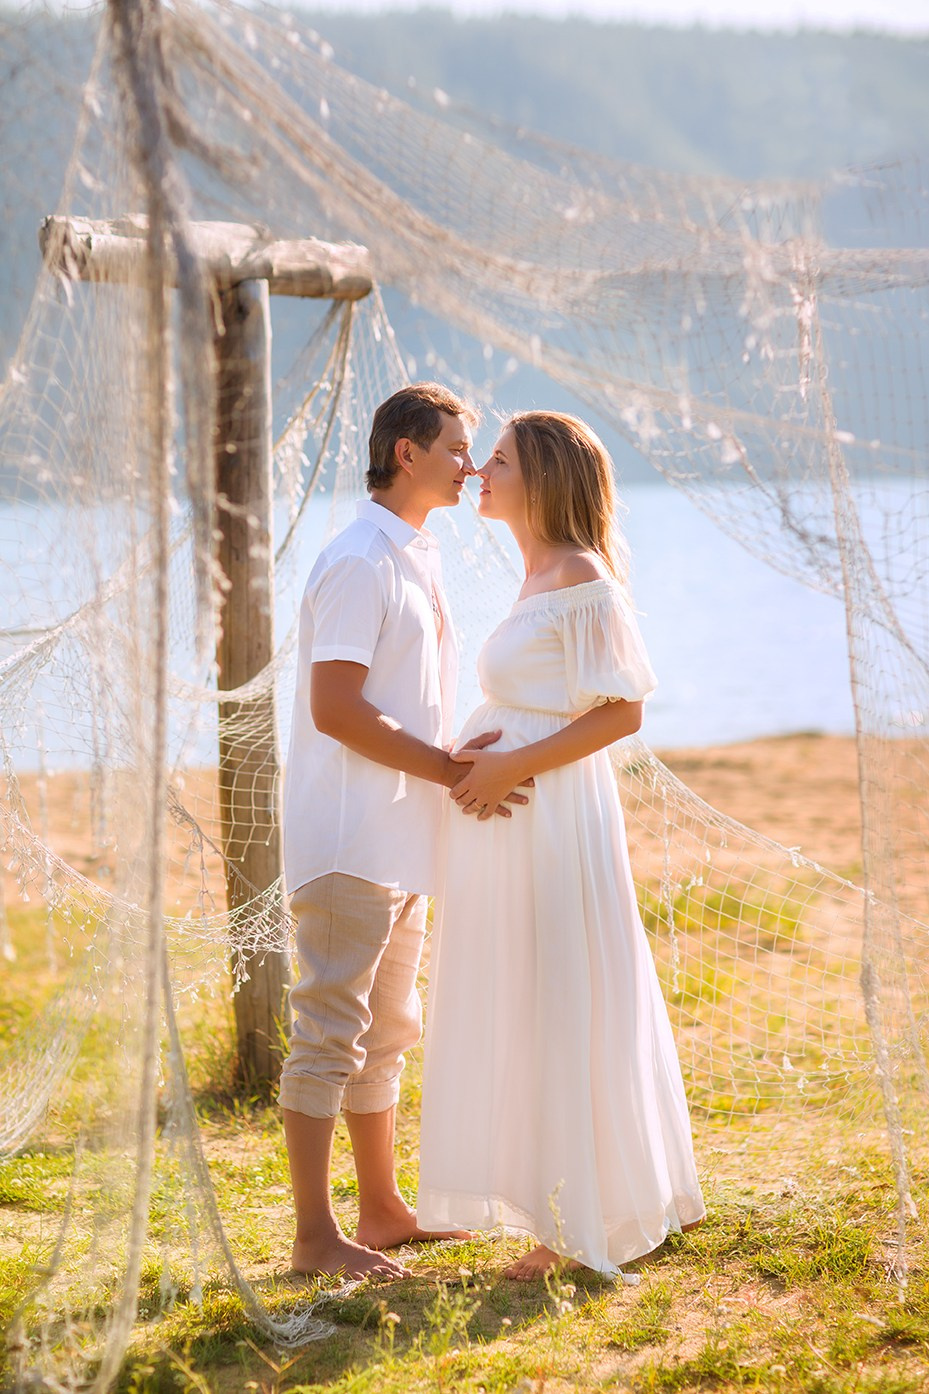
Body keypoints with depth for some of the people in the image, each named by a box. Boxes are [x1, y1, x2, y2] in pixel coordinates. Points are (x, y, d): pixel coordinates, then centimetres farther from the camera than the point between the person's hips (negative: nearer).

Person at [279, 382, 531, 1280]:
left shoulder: (416, 559, 17)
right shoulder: (359, 562, -14)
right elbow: (335, 708, -21)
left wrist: (465, 770, 11)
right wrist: (448, 769, -19)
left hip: (400, 841, 10)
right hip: (348, 842, -10)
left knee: (384, 1031, 16)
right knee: (330, 1033, -7)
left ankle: (382, 1209, 26)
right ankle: (316, 1236, -4)